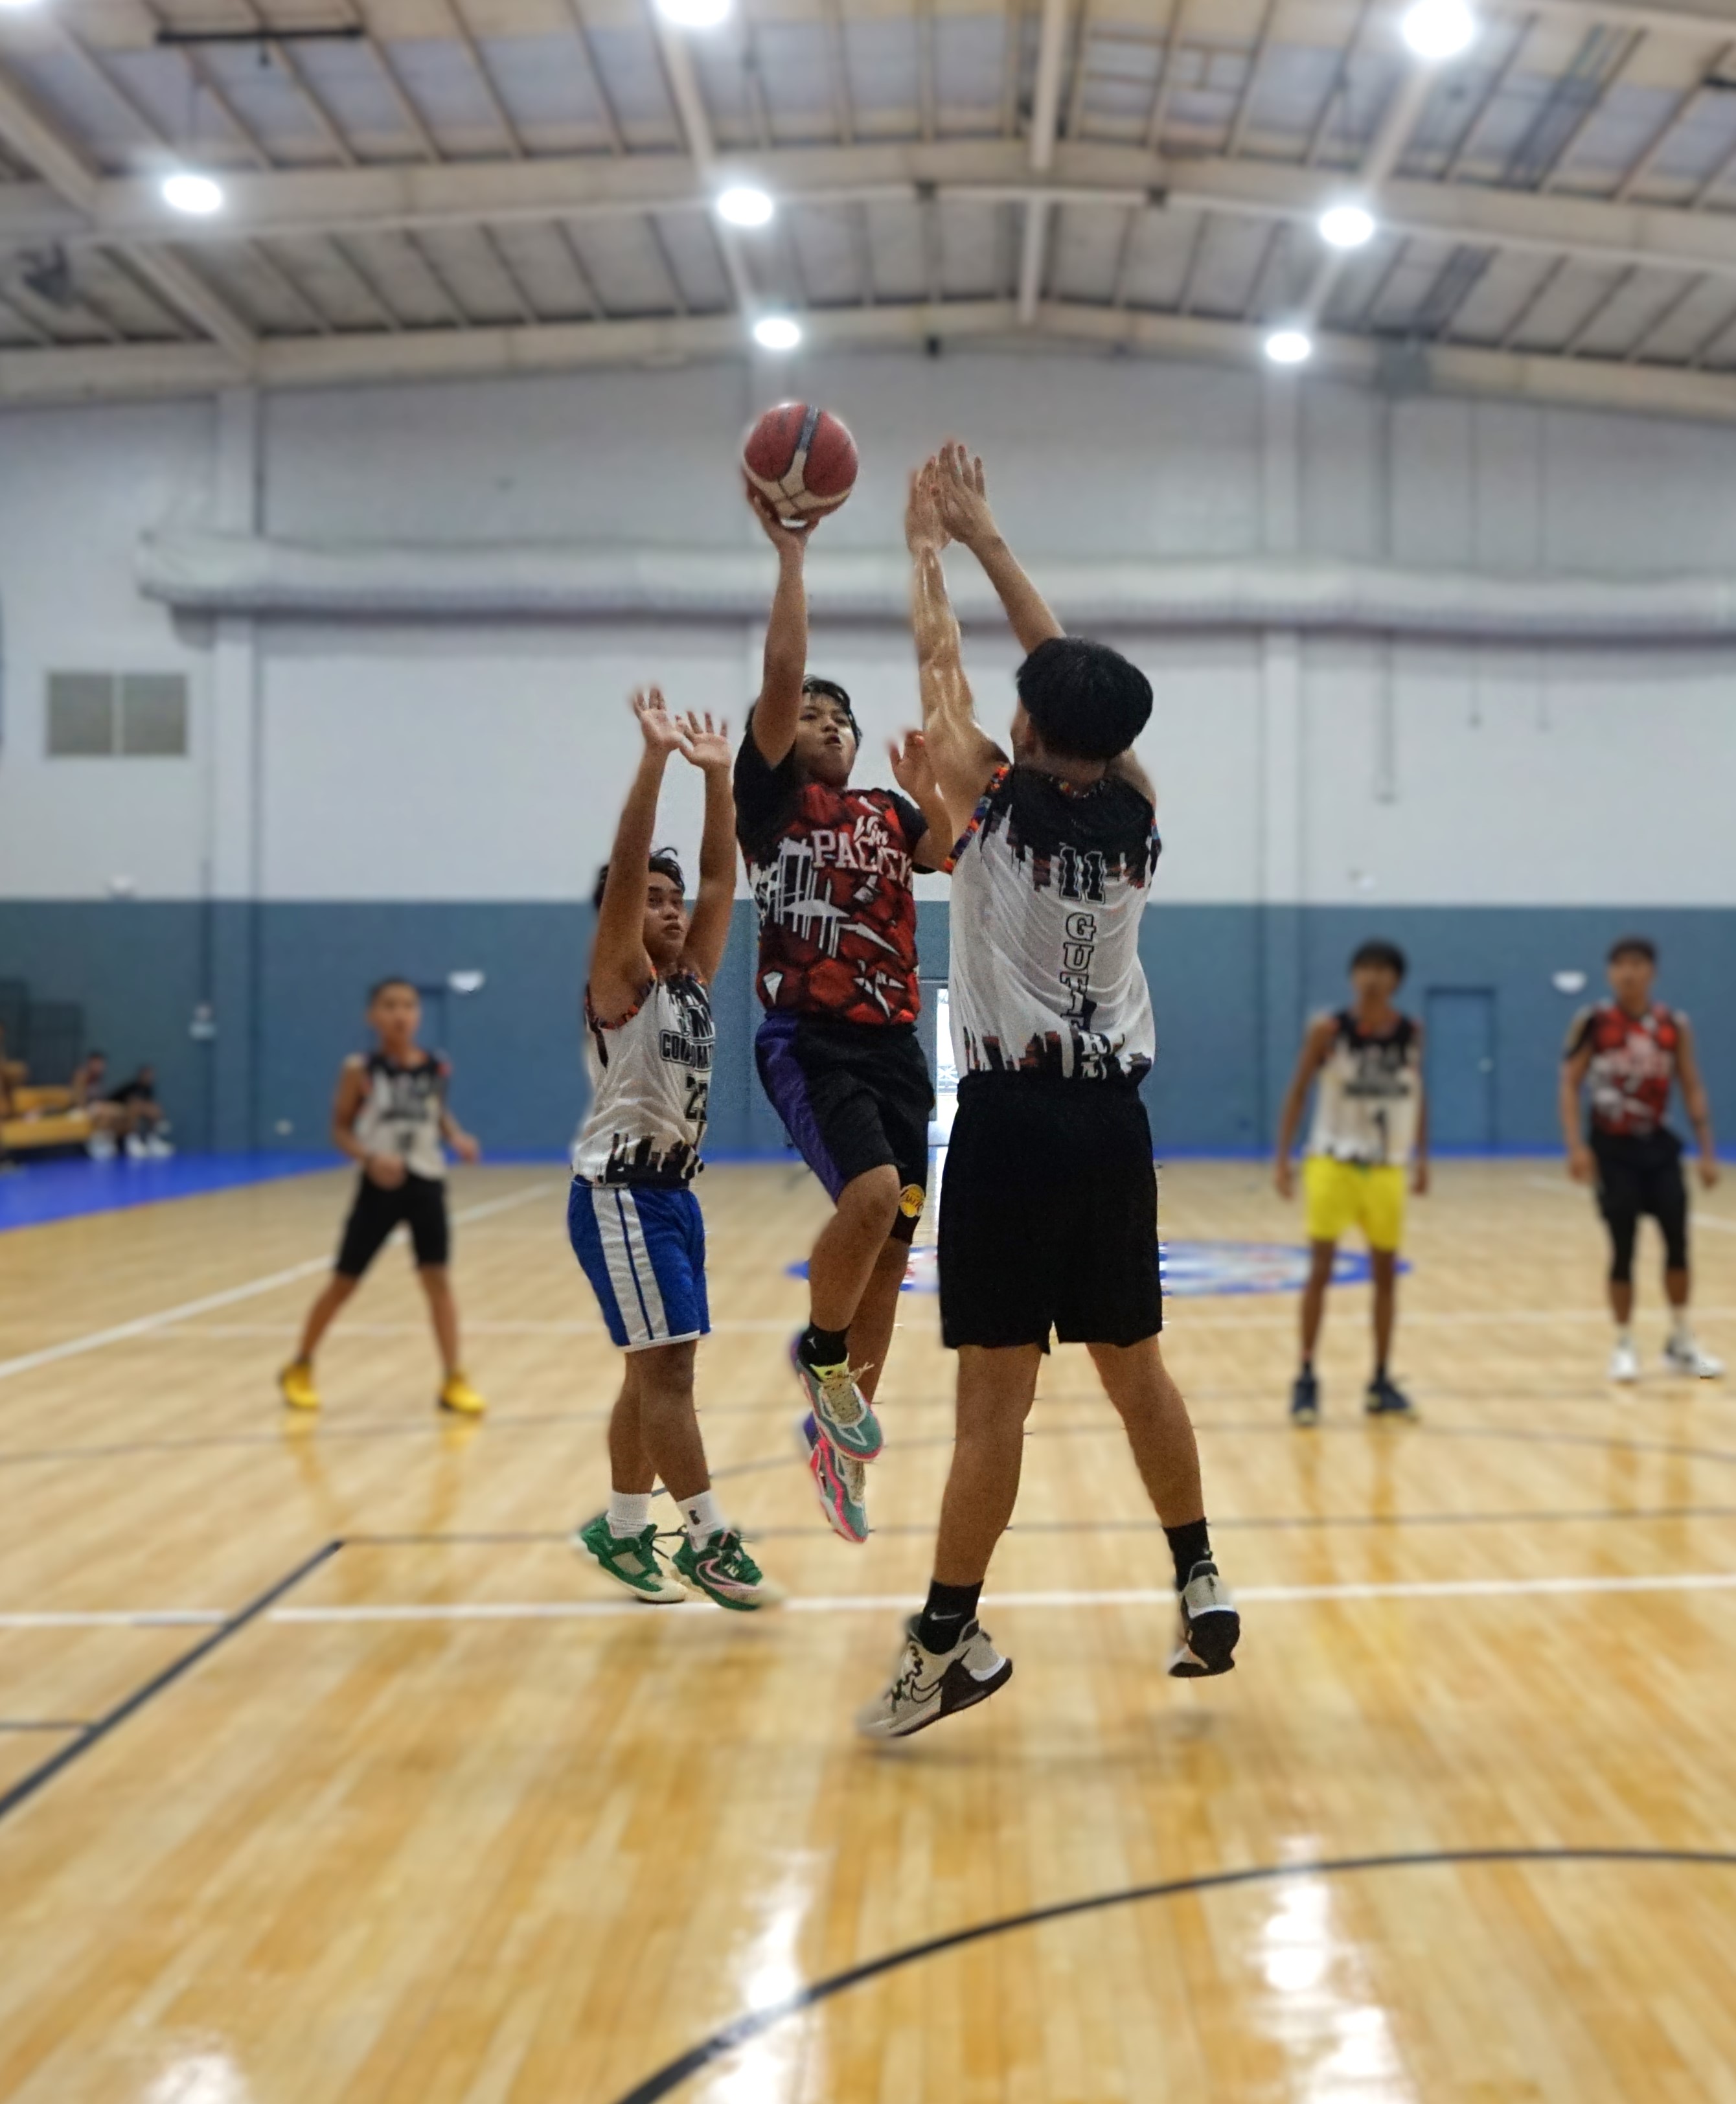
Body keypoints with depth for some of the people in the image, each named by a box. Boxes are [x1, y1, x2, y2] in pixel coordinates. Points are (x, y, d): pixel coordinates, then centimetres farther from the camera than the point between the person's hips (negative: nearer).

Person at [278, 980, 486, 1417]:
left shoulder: (437, 1069, -1)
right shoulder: (360, 1070, -9)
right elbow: (340, 1130, -4)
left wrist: (458, 1138, -4)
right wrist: (370, 1157, -21)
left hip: (426, 1184, 2)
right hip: (380, 1185, -2)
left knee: (437, 1278, -3)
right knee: (344, 1281, 7)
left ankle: (453, 1381, 3)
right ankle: (300, 1368, 26)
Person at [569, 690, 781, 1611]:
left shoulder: (692, 978, 11)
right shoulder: (618, 984, -8)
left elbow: (722, 877, 6)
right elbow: (623, 868, -20)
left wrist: (717, 775, -2)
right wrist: (654, 758, -26)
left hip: (673, 1191, 8)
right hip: (620, 1193, -8)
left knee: (654, 1371, 12)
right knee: (666, 1367, -9)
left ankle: (619, 1530, 22)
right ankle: (709, 1542, -7)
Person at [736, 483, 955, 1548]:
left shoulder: (887, 811, 17)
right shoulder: (770, 796, 2)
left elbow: (952, 858, -2)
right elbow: (780, 675, -11)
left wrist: (933, 797, -18)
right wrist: (789, 553, -11)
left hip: (894, 1043, 5)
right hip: (809, 1041, -5)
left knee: (892, 1242, 5)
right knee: (870, 1194, -27)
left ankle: (838, 1434, 21)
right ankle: (822, 1355, 1)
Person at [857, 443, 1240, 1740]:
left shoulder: (996, 801, -9)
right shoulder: (1137, 811, 3)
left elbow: (943, 667, 6)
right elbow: (1071, 667, 14)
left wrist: (928, 548, 22)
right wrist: (987, 538, 21)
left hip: (1012, 1120, -5)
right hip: (1112, 1119, 5)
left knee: (997, 1393, -5)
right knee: (1133, 1366, 16)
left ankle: (950, 1641, 1)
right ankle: (1202, 1587, 22)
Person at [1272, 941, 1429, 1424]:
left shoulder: (1411, 1033, 0)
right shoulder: (1328, 1031, -10)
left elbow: (1416, 1095, 12)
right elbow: (1298, 1091, -5)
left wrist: (1421, 1157, 9)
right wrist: (1282, 1160, -10)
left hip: (1387, 1167, 3)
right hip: (1333, 1161, -3)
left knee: (1386, 1272, 7)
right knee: (1320, 1268, -7)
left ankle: (1381, 1383, 16)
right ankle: (1306, 1379, 2)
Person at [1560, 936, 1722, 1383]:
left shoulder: (1675, 1025, 1)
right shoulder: (1593, 1023, -6)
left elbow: (1692, 1088, 5)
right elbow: (1569, 1084, -6)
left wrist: (1707, 1151, 1)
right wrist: (1576, 1146, -16)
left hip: (1657, 1144, 2)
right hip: (1612, 1148, -2)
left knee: (1678, 1240, 0)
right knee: (1623, 1249, -1)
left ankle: (1682, 1344, 14)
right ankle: (1624, 1347, 13)